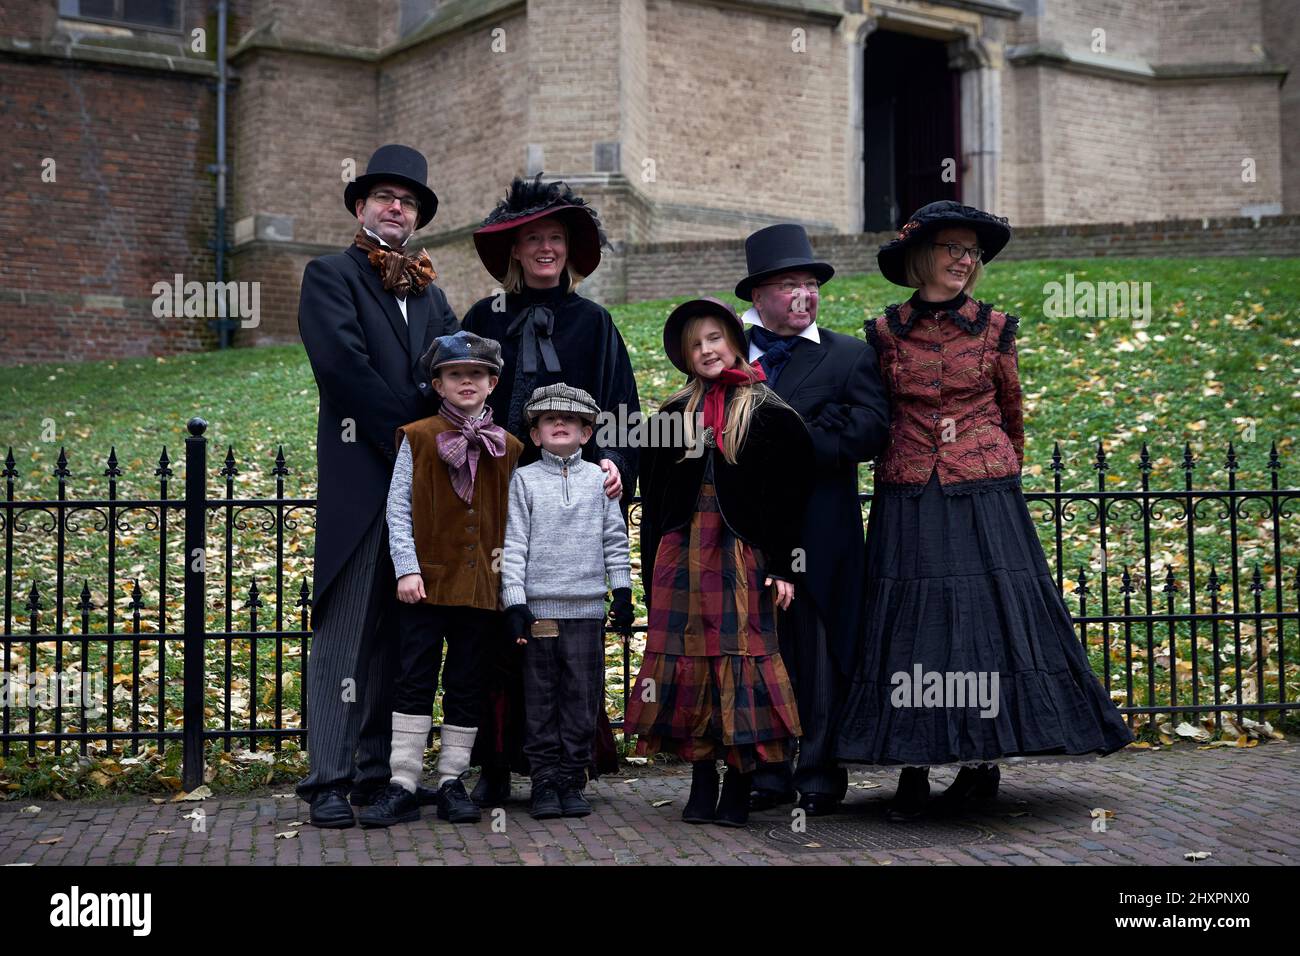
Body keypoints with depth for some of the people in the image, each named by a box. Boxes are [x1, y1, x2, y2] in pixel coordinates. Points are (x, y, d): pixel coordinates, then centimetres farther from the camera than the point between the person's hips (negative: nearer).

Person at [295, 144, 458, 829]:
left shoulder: (430, 294, 24)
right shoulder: (329, 276, 5)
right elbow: (343, 363, -9)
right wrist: (411, 430, -10)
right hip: (360, 476, -6)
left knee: (398, 632, 7)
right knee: (346, 630, -7)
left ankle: (377, 770, 13)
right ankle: (329, 779, -4)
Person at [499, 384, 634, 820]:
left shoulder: (598, 478, 9)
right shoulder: (524, 480, 4)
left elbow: (615, 539, 12)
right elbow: (514, 544, 1)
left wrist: (622, 590, 7)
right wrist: (514, 601, -5)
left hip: (588, 607, 1)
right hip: (539, 606, -1)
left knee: (583, 698, 3)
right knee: (541, 699, 3)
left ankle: (572, 780, 13)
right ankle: (544, 782, 11)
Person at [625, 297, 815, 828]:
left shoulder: (768, 413, 1)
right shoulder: (673, 415, 12)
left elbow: (790, 495, -1)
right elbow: (652, 499, 13)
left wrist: (783, 566, -8)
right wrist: (651, 572, 9)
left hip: (743, 554, -4)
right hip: (682, 553, 4)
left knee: (742, 656, -4)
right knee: (687, 657, 3)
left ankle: (738, 790, 3)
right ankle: (702, 785, 11)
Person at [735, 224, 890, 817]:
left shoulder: (849, 356, 4)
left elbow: (871, 429, -10)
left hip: (818, 534, -3)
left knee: (820, 658, 3)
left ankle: (820, 778, 14)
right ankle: (767, 774, 18)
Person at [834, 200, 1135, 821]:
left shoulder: (993, 328, 2)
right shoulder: (885, 333, 3)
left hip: (984, 500, 0)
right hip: (907, 502, 0)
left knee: (991, 616, -1)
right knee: (909, 622, 0)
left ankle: (982, 763, 10)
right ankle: (913, 771, 6)